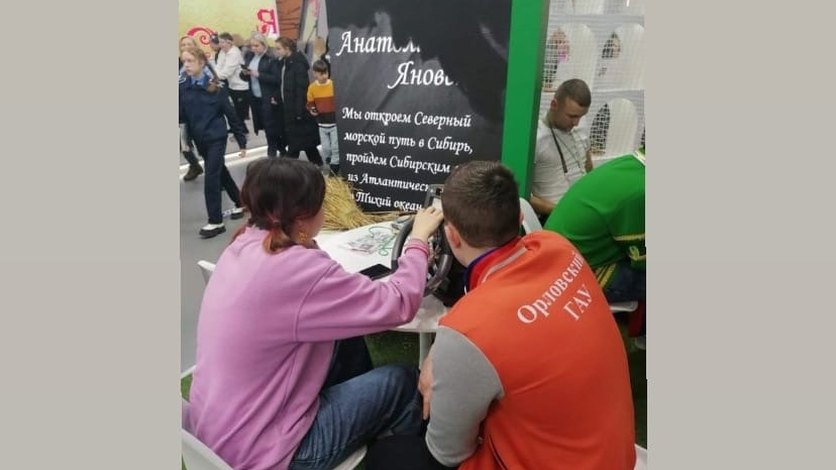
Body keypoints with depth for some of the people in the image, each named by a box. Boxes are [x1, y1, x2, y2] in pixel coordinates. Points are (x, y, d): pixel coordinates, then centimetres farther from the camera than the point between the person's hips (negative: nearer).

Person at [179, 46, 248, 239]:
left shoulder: (214, 86, -10)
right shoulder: (182, 86, -1)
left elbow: (231, 114, -7)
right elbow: (182, 115, -1)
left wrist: (242, 141, -6)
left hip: (216, 137, -5)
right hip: (199, 139, 5)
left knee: (211, 177, -8)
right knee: (220, 172, 17)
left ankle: (216, 221, 2)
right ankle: (240, 203, 37)